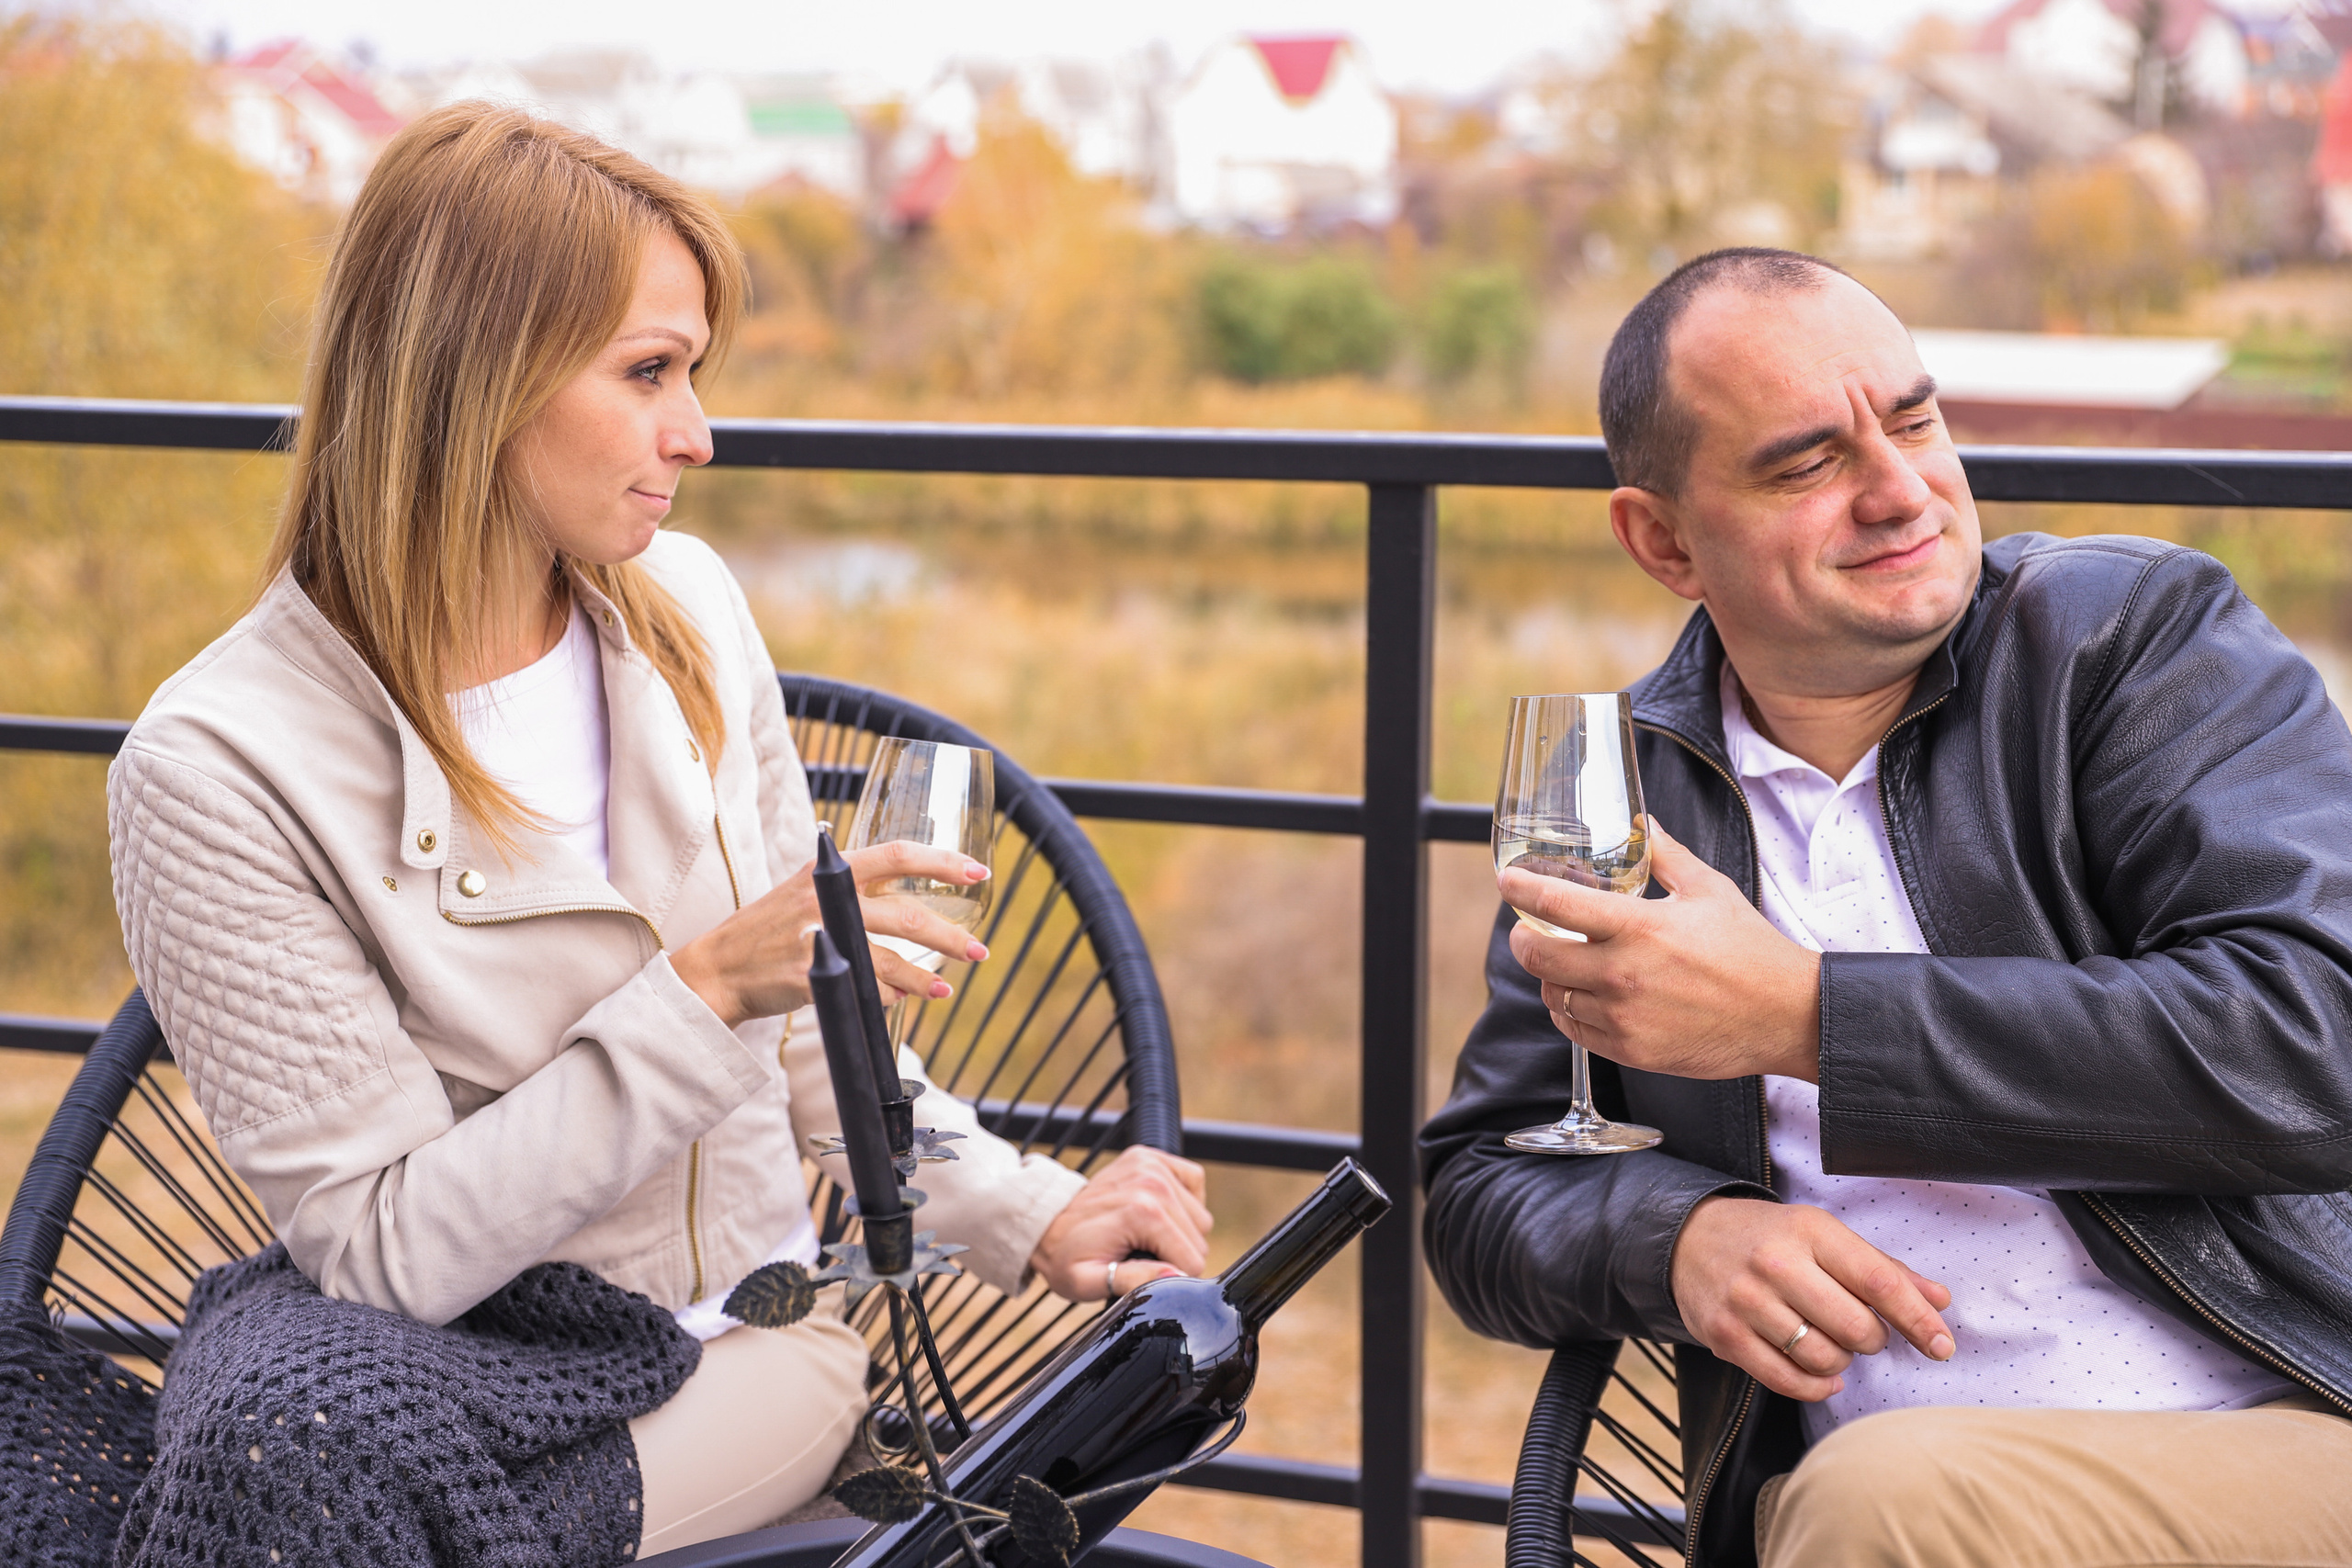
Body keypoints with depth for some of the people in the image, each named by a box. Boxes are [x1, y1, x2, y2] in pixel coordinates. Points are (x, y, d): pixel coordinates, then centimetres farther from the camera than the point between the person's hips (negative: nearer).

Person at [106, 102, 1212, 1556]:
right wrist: (704, 993, -22)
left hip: (774, 1355, 3)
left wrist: (1029, 1217, 4)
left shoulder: (688, 609, 4)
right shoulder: (219, 772, -15)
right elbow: (389, 1246, -16)